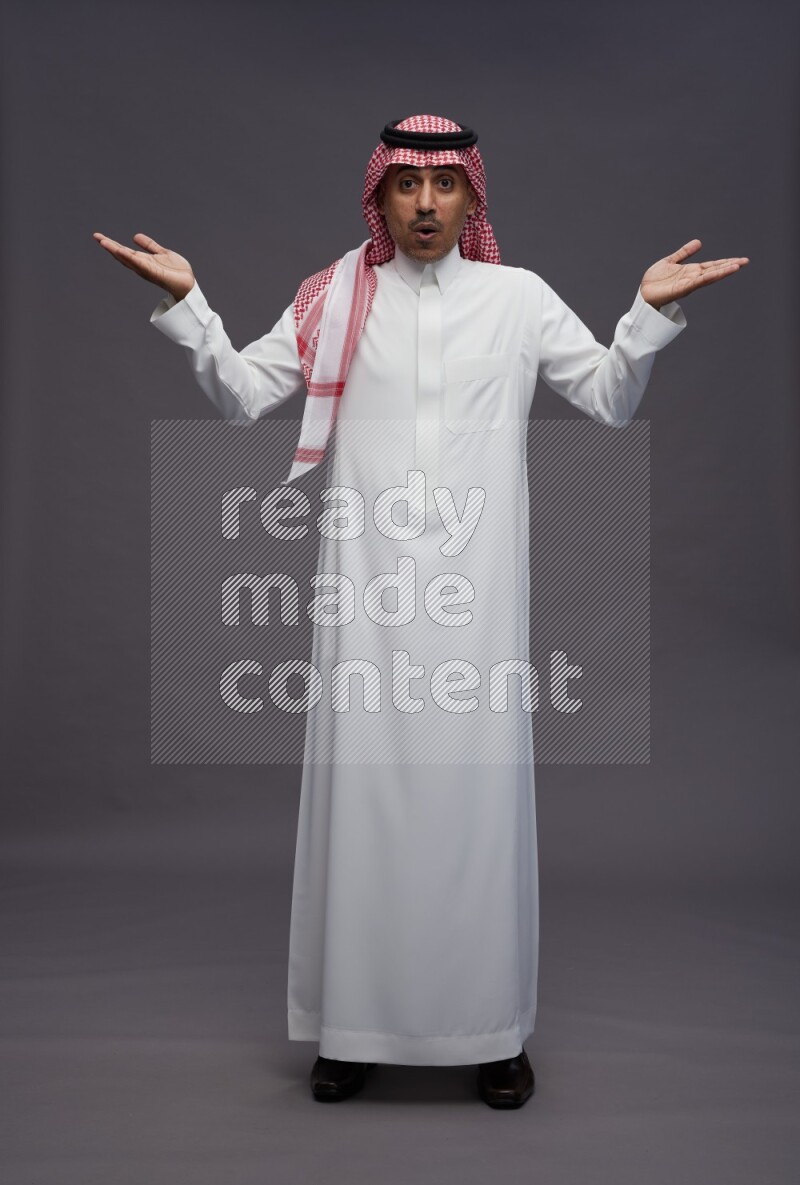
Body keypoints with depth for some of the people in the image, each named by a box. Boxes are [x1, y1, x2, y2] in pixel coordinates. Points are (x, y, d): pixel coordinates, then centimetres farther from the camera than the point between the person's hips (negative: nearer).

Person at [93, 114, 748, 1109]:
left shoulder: (519, 297, 8)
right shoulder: (334, 297, 9)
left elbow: (611, 399, 10)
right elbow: (241, 394, 8)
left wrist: (651, 310, -4)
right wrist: (184, 299, -3)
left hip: (476, 586, 0)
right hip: (367, 579, 0)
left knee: (478, 785, 1)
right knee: (361, 784, 1)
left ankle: (493, 1028, 15)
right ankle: (354, 1023, 16)